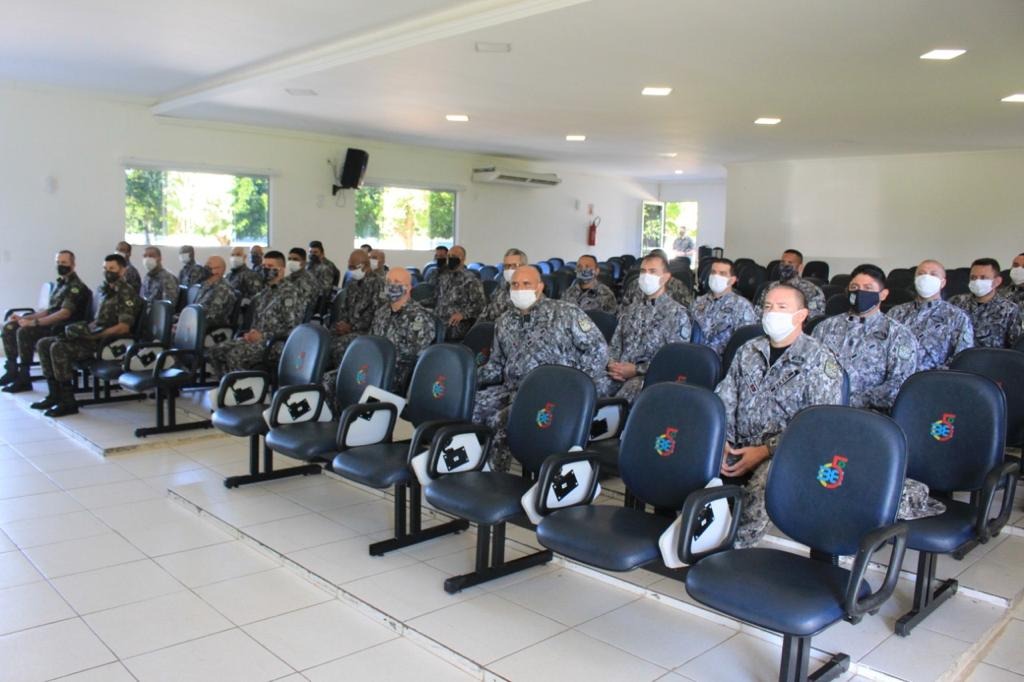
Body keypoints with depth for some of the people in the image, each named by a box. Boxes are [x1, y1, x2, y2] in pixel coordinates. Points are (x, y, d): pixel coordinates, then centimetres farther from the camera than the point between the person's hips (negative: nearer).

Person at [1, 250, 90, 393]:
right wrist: (25, 318, 9)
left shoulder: (76, 286, -12)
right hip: (50, 323, 9)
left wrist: (34, 322, -24)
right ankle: (12, 369, 7)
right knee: (9, 327, 3)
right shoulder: (58, 283, 17)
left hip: (62, 328, -9)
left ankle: (24, 379, -19)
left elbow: (64, 313, -23)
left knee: (24, 332, -27)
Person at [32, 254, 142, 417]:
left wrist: (93, 335, -21)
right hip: (95, 337, 10)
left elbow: (123, 327, -20)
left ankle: (68, 402, -19)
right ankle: (54, 395, 5)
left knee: (58, 348, -26)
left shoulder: (127, 294, -11)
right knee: (43, 344, 6)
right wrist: (85, 328, 5)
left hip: (107, 342, -10)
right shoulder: (105, 291, 17)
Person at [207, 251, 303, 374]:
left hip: (277, 342, -8)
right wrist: (251, 334, 3)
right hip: (258, 338, 8)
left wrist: (263, 336, -15)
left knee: (235, 355, -29)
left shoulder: (289, 292, -4)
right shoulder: (263, 294, 20)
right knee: (215, 351, -6)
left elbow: (292, 328, -11)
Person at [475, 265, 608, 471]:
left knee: (502, 420, -30)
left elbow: (597, 348, -6)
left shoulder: (565, 313, -3)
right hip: (511, 389, 6)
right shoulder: (505, 322, 16)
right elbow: (497, 365, 19)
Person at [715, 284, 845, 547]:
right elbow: (724, 400, 13)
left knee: (763, 484, -37)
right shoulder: (748, 350, 17)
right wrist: (722, 441, -5)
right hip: (738, 447, 5)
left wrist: (765, 451, -16)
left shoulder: (820, 360, -1)